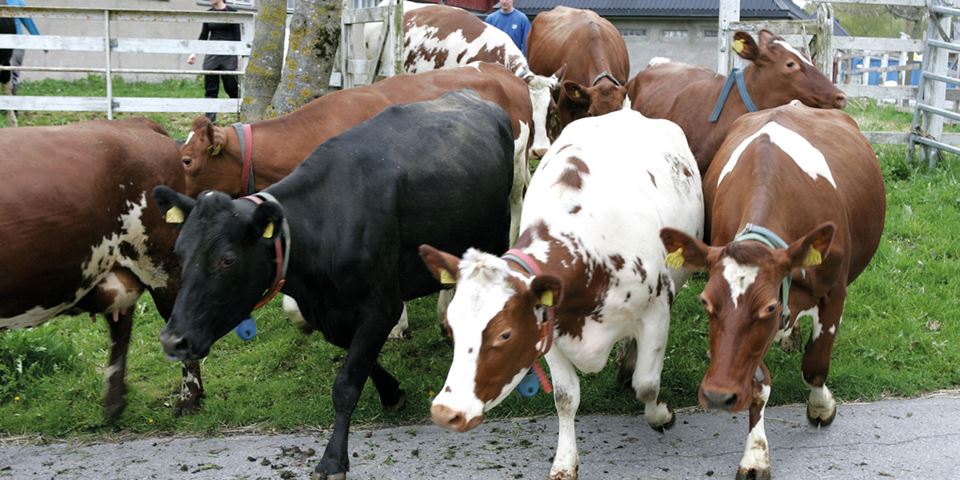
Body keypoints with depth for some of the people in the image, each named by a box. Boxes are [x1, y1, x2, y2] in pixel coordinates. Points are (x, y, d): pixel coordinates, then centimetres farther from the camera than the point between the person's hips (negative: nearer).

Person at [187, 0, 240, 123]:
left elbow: (237, 36, -6)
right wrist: (194, 53, 7)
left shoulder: (232, 12, -4)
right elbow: (203, 36, 14)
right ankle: (209, 121, 3)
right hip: (211, 54, 4)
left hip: (228, 54, -4)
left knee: (231, 87, 0)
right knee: (210, 89, 1)